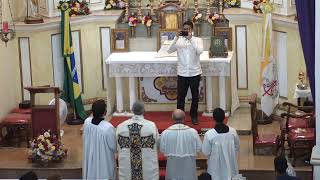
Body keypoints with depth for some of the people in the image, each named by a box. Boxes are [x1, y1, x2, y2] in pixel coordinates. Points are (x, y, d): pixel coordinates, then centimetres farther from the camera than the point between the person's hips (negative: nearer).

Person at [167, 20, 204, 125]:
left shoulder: (198, 40, 0)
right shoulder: (179, 40, 3)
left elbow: (200, 51, -19)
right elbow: (170, 50, -11)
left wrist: (191, 39, -24)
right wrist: (176, 38, -21)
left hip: (195, 73, 0)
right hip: (182, 73, 0)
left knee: (195, 96, 9)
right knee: (180, 96, 3)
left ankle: (194, 116, 23)